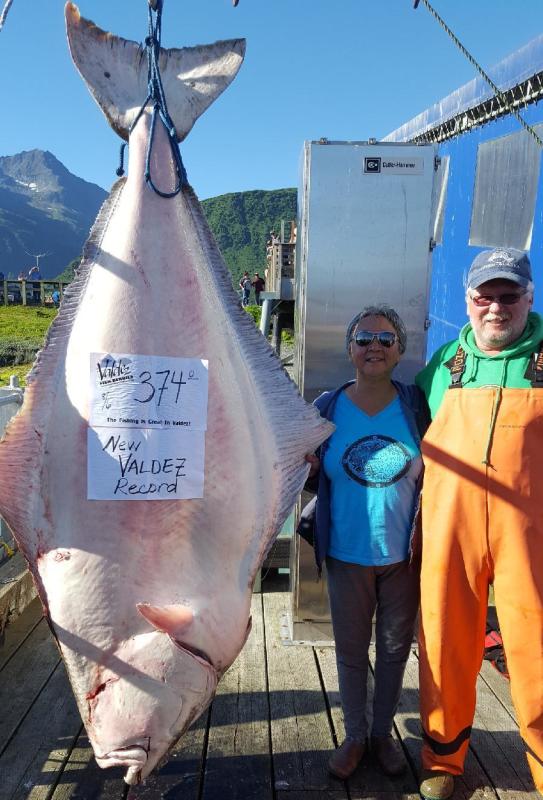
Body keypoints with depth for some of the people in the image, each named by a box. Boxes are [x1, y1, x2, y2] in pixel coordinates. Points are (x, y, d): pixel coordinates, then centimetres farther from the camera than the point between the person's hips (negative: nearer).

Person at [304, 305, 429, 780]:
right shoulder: (328, 408, -5)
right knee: (351, 651, 15)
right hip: (348, 554, 0)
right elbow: (314, 474, 3)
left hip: (404, 555, 1)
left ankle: (383, 733, 41)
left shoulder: (416, 405, -6)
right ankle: (355, 736, 38)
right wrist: (306, 467, -19)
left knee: (394, 649, 17)